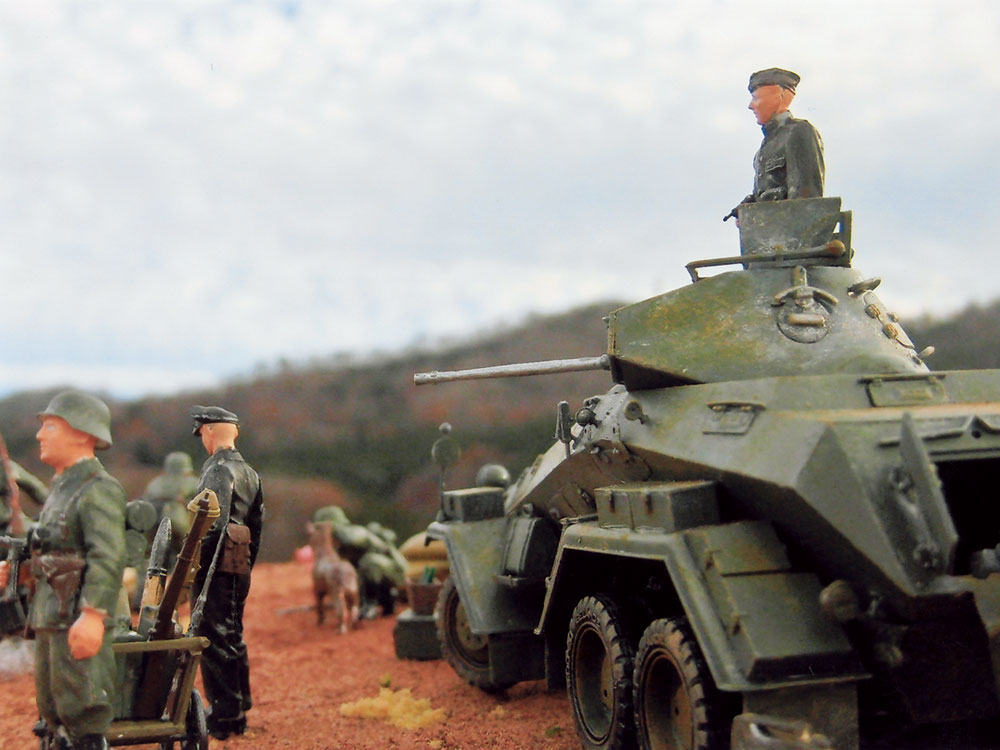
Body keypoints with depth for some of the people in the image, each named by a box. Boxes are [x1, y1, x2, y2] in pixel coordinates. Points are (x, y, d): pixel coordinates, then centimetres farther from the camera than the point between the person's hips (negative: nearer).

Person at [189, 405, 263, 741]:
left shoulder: (217, 470, -13)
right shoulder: (249, 473, 14)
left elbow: (214, 525, -22)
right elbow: (256, 526, 17)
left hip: (217, 570, -9)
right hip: (239, 571, 9)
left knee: (214, 641, -3)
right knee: (233, 639, 16)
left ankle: (222, 719, 1)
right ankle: (238, 713, 23)